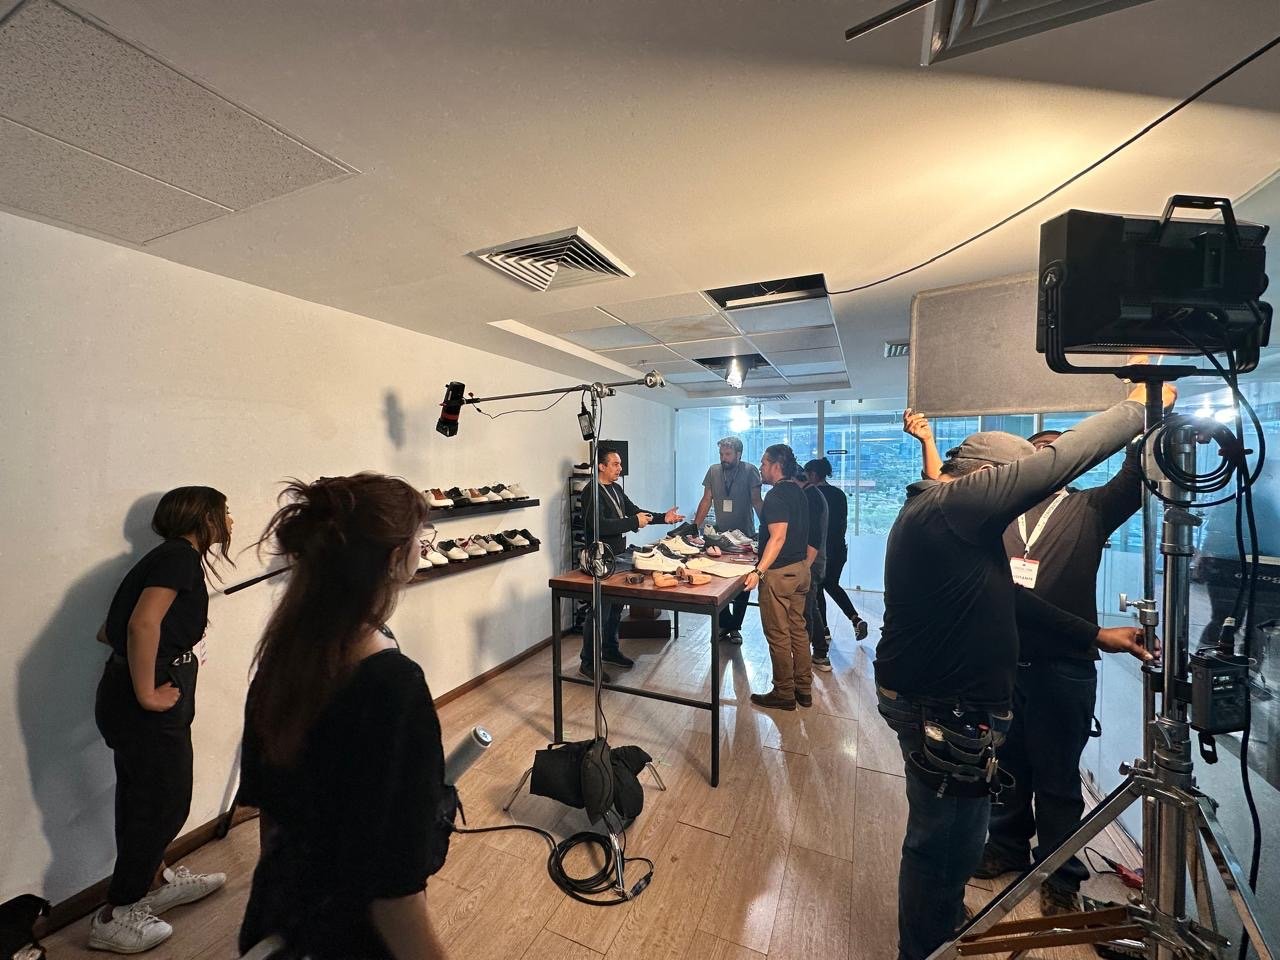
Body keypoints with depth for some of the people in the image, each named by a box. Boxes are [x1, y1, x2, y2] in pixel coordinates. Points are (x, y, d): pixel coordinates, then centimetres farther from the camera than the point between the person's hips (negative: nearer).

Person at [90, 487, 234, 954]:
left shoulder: (172, 556, 13)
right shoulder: (181, 555, -16)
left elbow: (109, 630, 18)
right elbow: (143, 623, -27)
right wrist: (146, 693, -19)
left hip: (127, 694, 10)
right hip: (147, 702, -10)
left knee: (148, 798, 23)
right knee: (163, 804, 6)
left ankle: (154, 883, 41)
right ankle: (114, 919, 23)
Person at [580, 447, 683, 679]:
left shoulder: (616, 488, 11)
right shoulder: (591, 492, -17)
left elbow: (634, 510, 15)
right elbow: (600, 525, -27)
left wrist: (663, 517, 4)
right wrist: (634, 523, -26)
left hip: (617, 556, 9)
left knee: (615, 607, 19)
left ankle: (610, 650, 35)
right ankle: (588, 663, 11)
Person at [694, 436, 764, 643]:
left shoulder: (750, 471, -9)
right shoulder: (713, 471, 1)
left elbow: (756, 501, -11)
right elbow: (706, 501, 4)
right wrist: (694, 527, 0)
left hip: (744, 535, -2)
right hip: (720, 535, 3)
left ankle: (735, 626, 23)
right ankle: (725, 623, 21)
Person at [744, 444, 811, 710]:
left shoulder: (776, 495, -18)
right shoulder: (798, 492, 10)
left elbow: (778, 537, -27)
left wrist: (759, 571, -32)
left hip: (779, 572, -9)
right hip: (801, 568, 9)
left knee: (778, 634, 3)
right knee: (798, 629, 16)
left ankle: (784, 693, 15)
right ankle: (804, 689, 27)